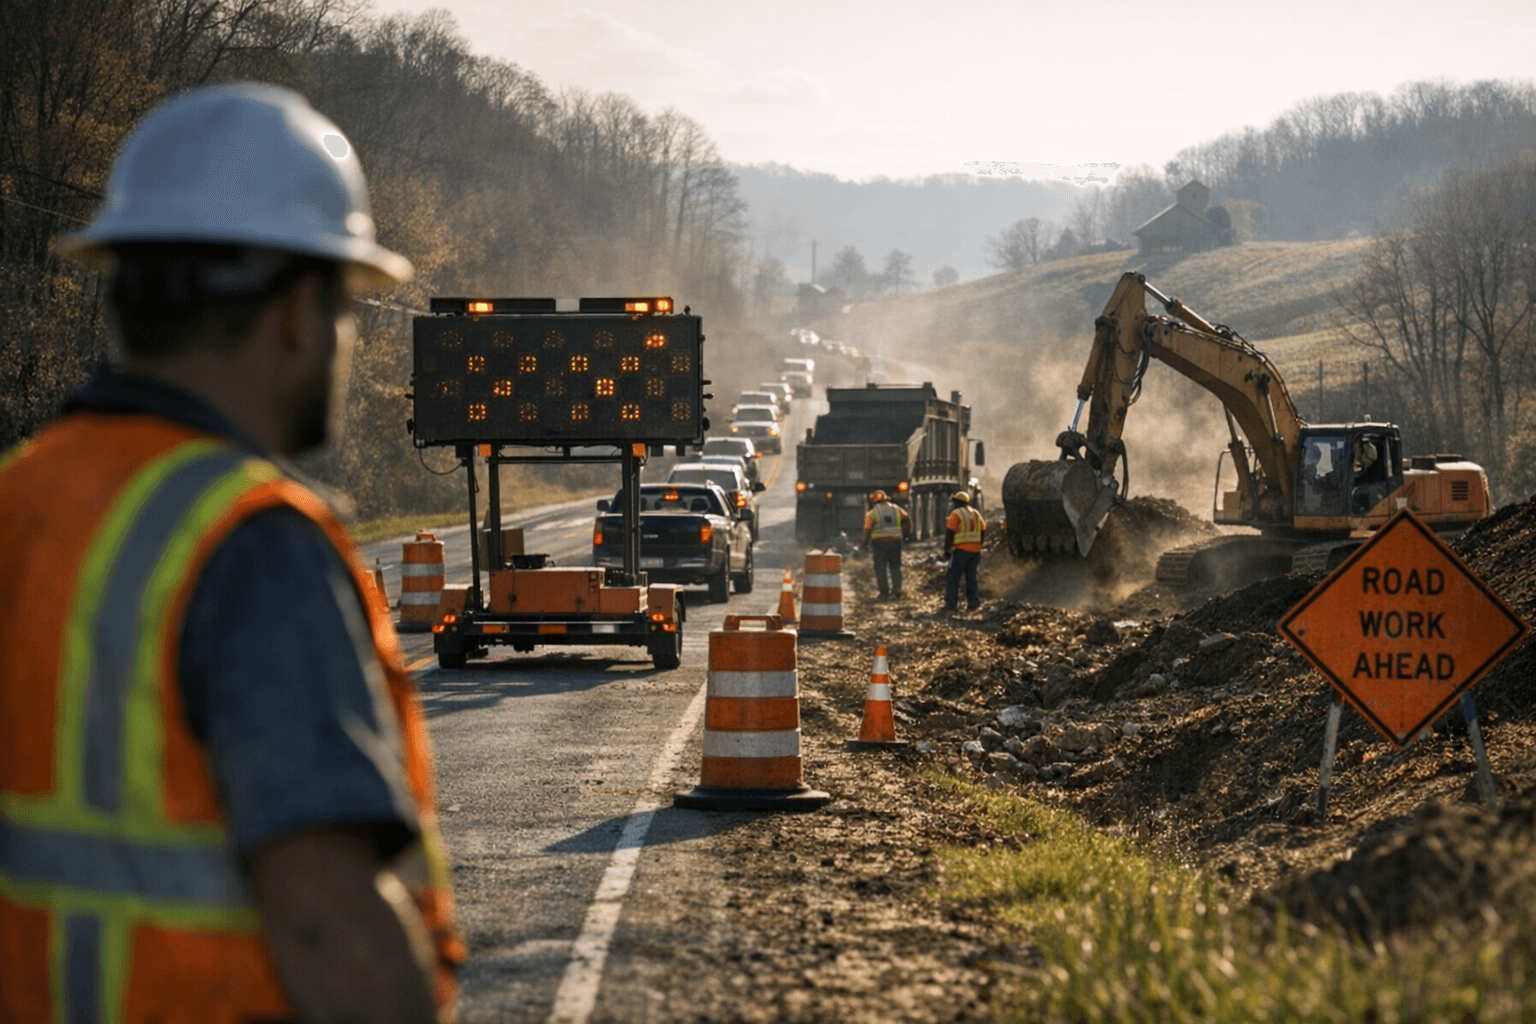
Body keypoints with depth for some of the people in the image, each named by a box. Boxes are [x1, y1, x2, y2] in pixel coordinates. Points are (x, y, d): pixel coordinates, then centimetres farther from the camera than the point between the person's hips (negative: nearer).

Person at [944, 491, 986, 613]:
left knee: (952, 577, -3)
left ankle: (951, 604, -8)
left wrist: (947, 548, -6)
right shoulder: (976, 514, 15)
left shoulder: (956, 514, -6)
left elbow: (950, 532, -11)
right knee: (971, 577, 16)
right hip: (975, 550, 6)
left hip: (961, 549, -6)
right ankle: (973, 602, 14)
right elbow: (983, 531, 14)